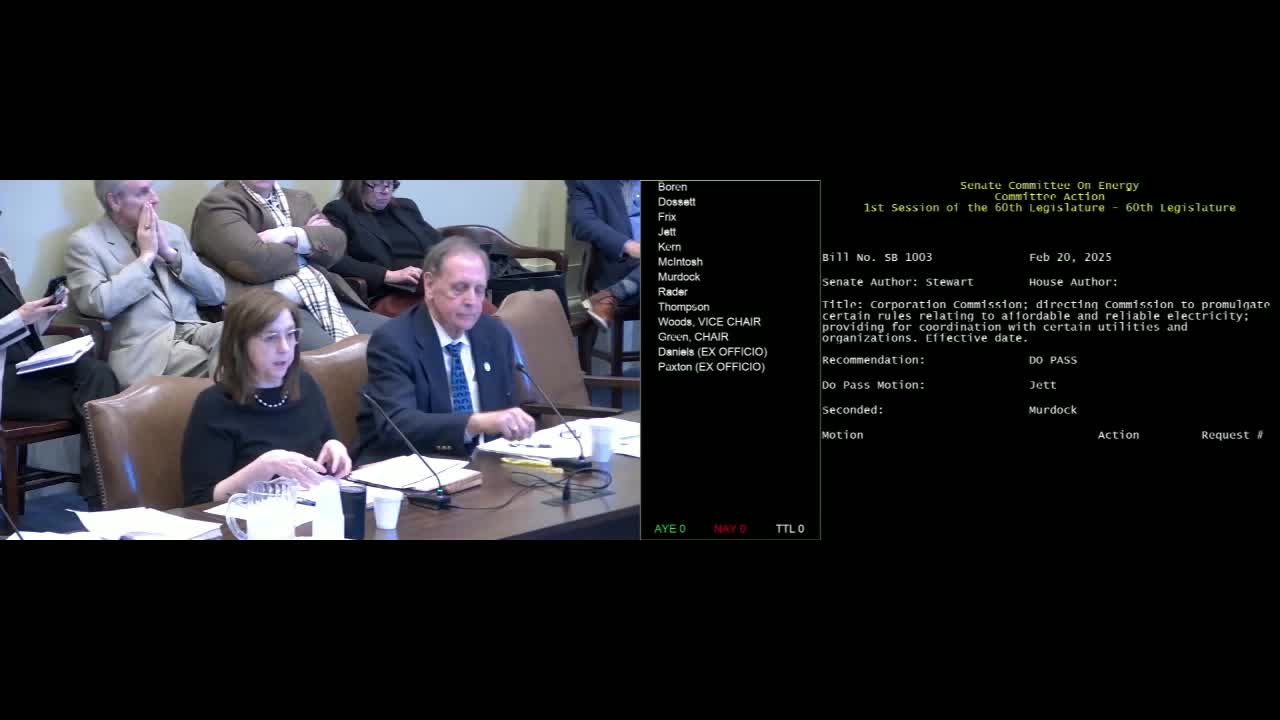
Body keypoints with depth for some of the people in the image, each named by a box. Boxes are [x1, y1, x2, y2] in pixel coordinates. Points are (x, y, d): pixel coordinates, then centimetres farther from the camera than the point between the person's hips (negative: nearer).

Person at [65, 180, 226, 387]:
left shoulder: (171, 231, 18)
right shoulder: (85, 242, 4)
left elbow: (217, 293, 12)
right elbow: (98, 305, -14)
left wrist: (170, 254, 1)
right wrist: (146, 256, -6)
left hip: (195, 331, 6)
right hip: (145, 347, -5)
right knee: (213, 362, -33)